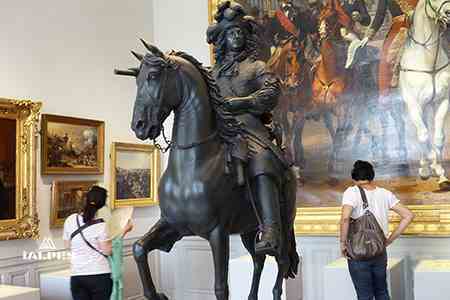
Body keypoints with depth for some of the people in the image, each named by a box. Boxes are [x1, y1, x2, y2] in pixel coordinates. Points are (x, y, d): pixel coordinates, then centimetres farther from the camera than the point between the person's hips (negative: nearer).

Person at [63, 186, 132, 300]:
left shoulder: (70, 220, -1)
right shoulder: (100, 226, -15)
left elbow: (67, 245, 10)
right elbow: (108, 251, -8)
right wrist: (124, 231, -5)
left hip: (76, 275, 4)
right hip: (100, 275, -4)